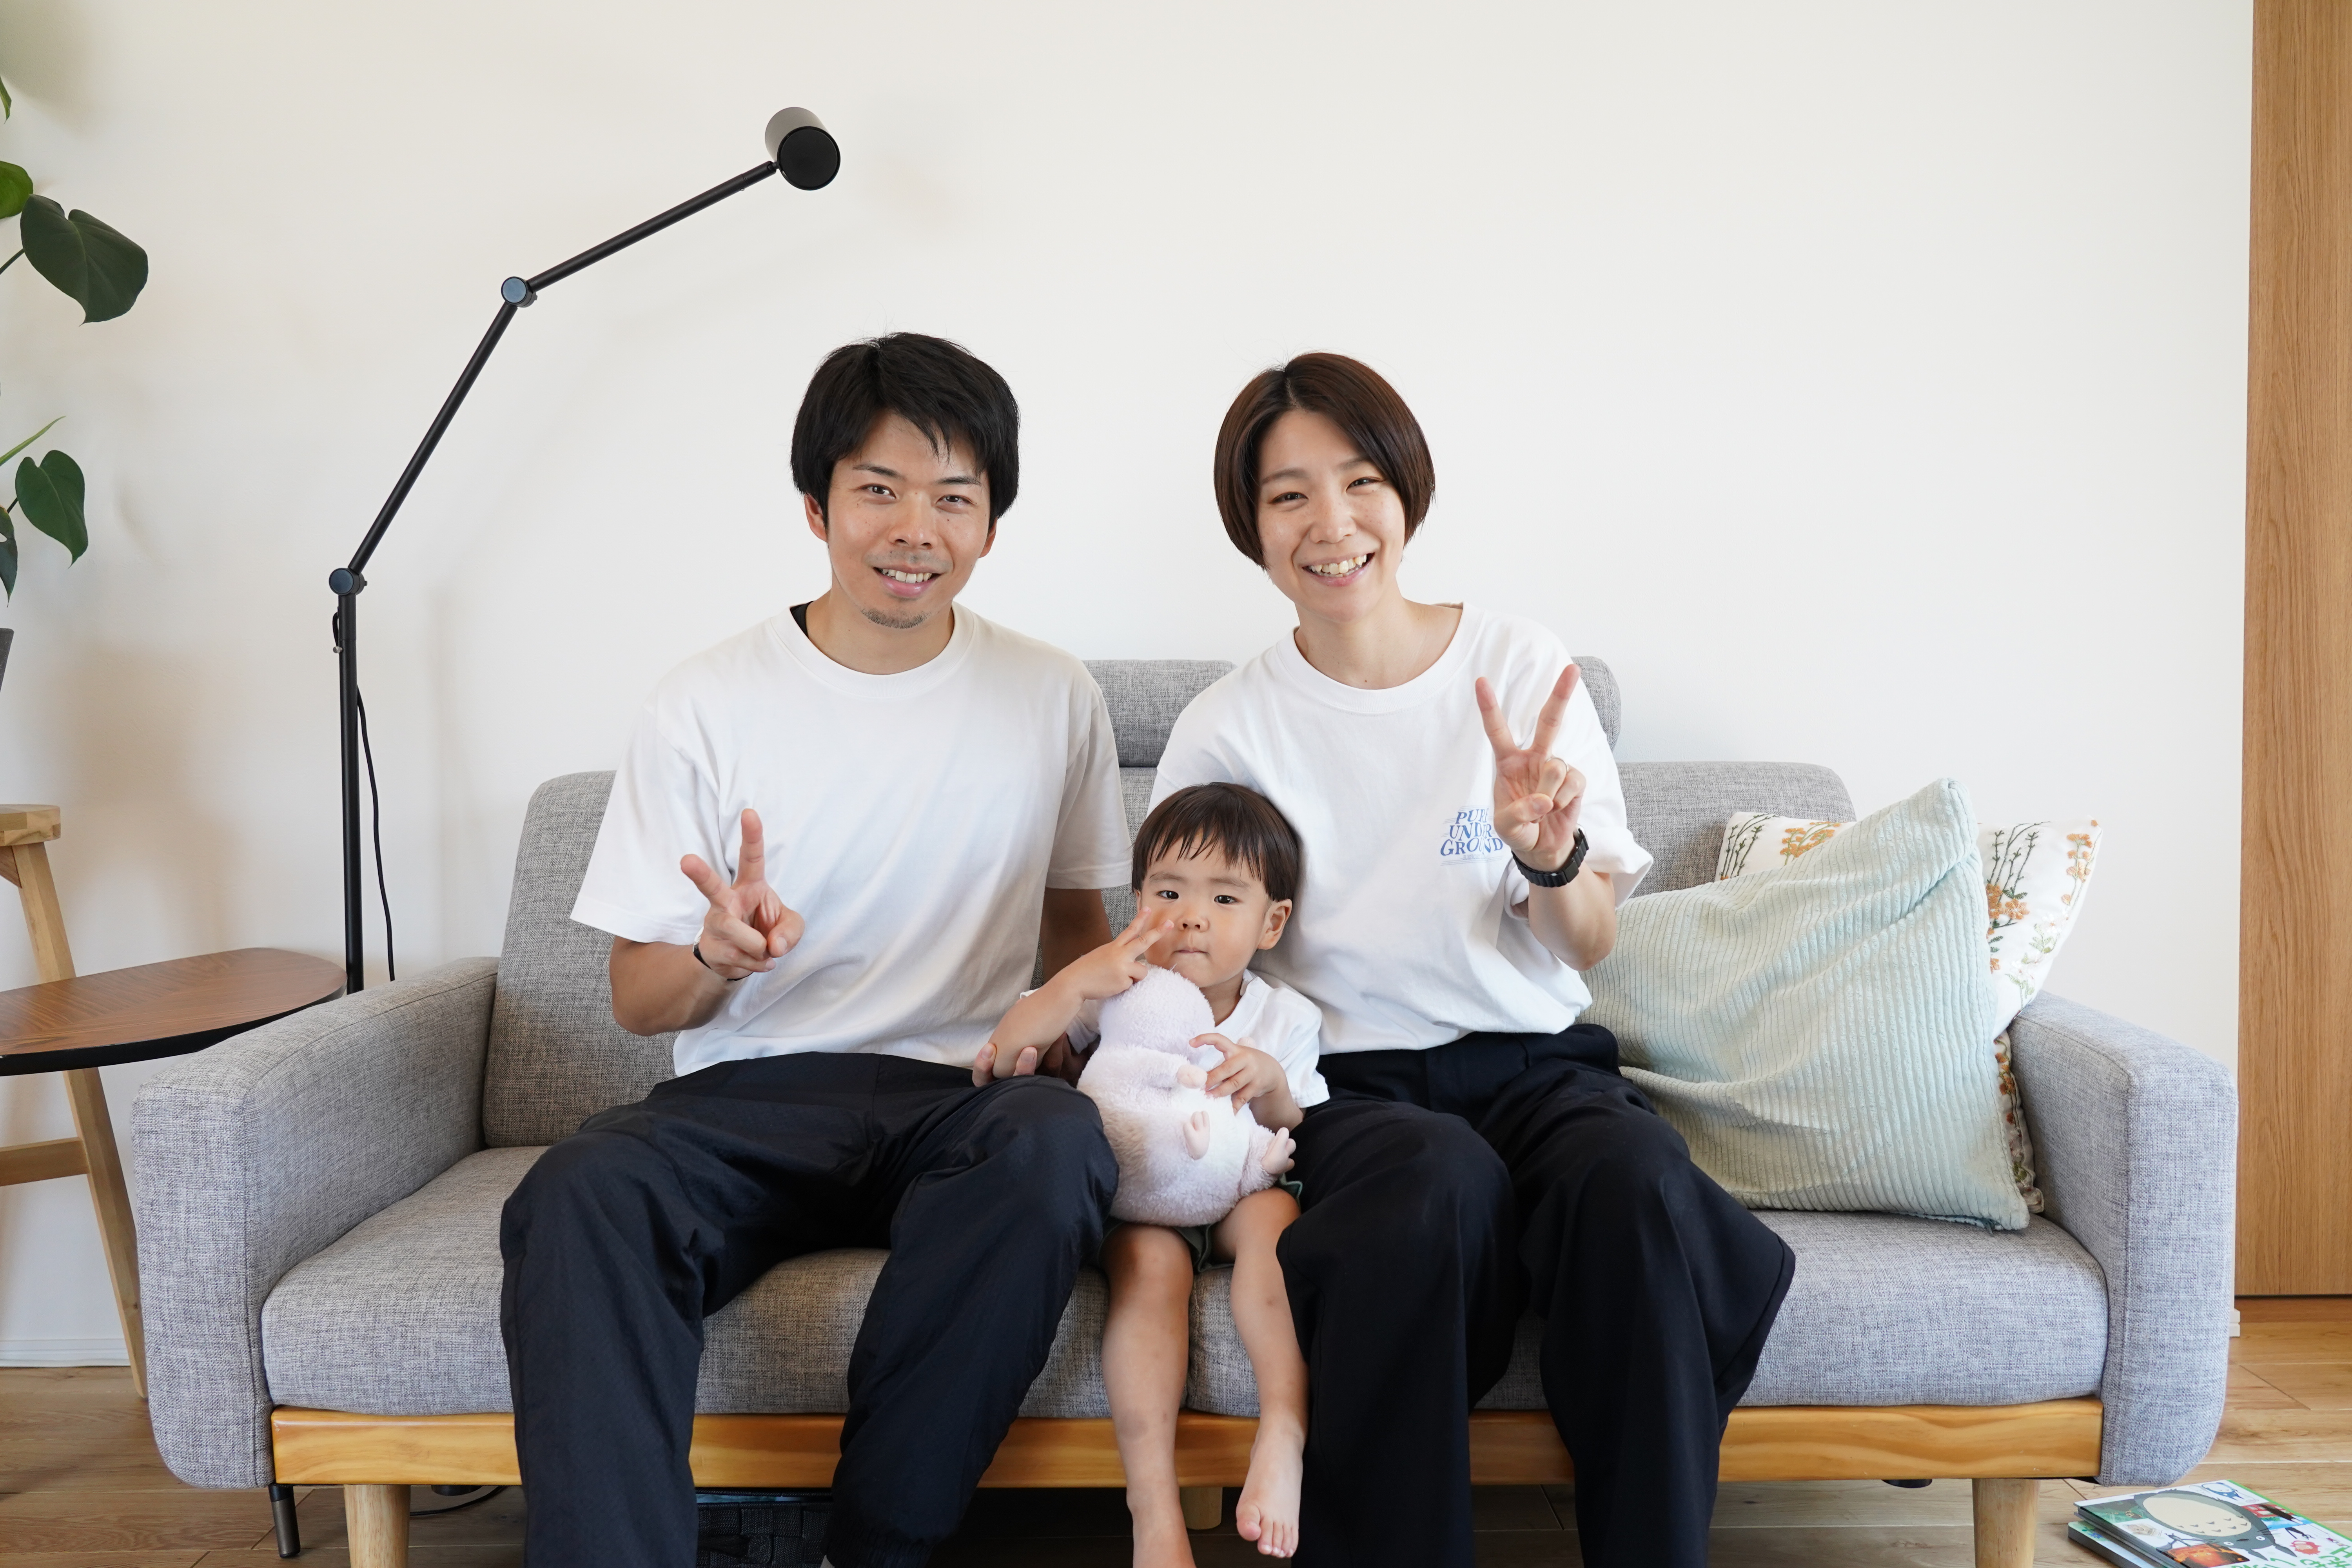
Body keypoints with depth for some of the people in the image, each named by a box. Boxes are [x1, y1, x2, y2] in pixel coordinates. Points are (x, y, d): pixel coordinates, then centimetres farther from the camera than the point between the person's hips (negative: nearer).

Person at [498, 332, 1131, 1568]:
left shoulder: (1052, 698, 8)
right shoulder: (708, 703, 3)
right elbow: (638, 999, 6)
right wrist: (718, 961, -19)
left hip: (960, 1099, 1)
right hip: (750, 1098, 0)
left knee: (1058, 1143, -35)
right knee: (579, 1195, -33)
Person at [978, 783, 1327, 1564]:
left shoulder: (1285, 1018, 1)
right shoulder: (1116, 991, -4)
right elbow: (994, 1063, -10)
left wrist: (1271, 1083, -22)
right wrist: (1075, 983, -26)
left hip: (1234, 1193, 2)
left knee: (1274, 1208, -32)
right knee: (1150, 1258, -33)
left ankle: (1284, 1431, -35)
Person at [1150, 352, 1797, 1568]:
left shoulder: (1525, 670, 3)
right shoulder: (1228, 730, 1)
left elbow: (1592, 948, 5)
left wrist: (1550, 851, -17)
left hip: (1534, 1057, 2)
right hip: (1353, 1081, -1)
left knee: (1639, 1186, -32)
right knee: (1443, 1179, -36)